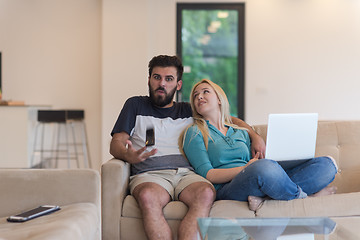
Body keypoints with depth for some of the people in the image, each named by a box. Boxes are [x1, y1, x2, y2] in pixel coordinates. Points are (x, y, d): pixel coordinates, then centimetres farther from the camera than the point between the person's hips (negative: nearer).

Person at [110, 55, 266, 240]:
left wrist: (256, 137, 13)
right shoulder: (136, 105, 20)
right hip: (150, 175, -2)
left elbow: (230, 120, 32)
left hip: (187, 174, 2)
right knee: (148, 196, -39)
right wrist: (128, 155, -14)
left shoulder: (188, 112, 26)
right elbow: (116, 144, 11)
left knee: (206, 193, -35)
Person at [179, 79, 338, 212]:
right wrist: (245, 169, -16)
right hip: (225, 190, -6)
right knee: (264, 168, -41)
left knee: (327, 163, -8)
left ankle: (263, 196, -24)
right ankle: (301, 195, -12)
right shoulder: (194, 133, 12)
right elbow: (206, 174, -2)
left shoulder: (241, 133, 29)